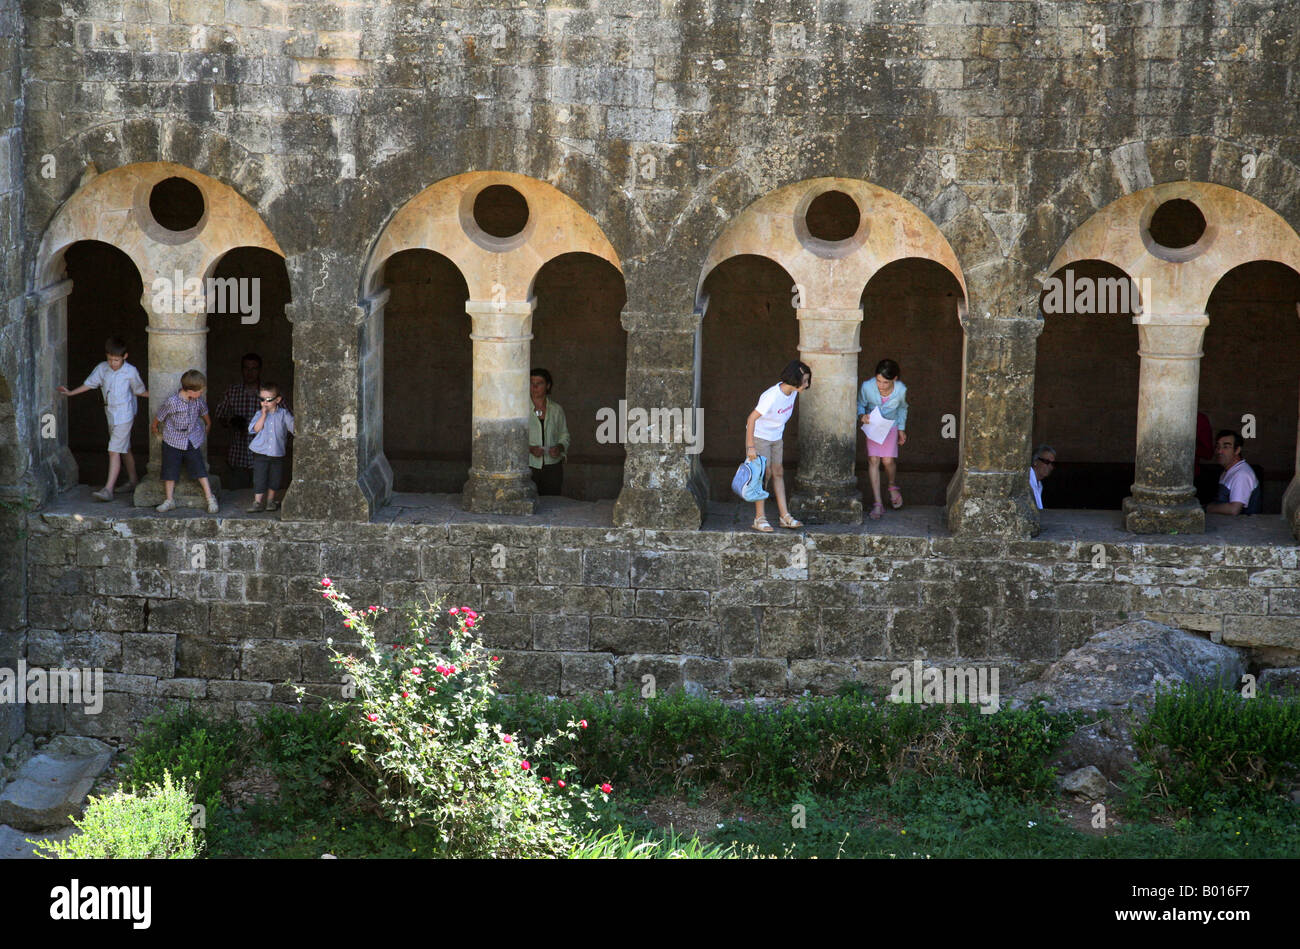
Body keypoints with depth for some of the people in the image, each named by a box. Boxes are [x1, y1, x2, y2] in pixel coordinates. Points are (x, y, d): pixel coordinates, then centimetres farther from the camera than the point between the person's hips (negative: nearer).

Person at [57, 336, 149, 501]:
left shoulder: (130, 372, -10)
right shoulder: (102, 368, 1)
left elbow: (139, 391, 2)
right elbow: (89, 384, 11)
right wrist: (70, 393, 9)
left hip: (124, 415, -6)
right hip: (110, 414, 6)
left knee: (114, 451, -11)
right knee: (124, 449, 19)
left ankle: (108, 489, -15)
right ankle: (133, 480, 35)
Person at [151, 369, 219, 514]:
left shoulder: (198, 401, -6)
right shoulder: (172, 403, -21)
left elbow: (206, 418, 14)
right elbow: (158, 418, -4)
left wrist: (205, 433, 23)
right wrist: (155, 430, 11)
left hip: (193, 442, 3)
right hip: (173, 442, -2)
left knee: (200, 469, 0)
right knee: (170, 471, 3)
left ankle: (210, 498, 7)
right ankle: (169, 501, 15)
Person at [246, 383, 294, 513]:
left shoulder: (283, 414, -1)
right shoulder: (260, 414, 0)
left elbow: (293, 426, 1)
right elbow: (254, 429, -14)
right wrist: (264, 415, -16)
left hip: (277, 453, 1)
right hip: (260, 453, -1)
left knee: (275, 479, 8)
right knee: (259, 478, -2)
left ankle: (270, 501, 25)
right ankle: (257, 502, 6)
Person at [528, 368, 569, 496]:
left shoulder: (556, 409, 8)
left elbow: (564, 435, 15)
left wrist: (559, 447, -6)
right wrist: (530, 448, -15)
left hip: (552, 467, 2)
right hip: (529, 465, -2)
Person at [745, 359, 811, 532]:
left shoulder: (793, 392, -9)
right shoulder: (772, 397, -32)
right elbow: (751, 419, -27)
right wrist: (750, 447, -25)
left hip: (776, 438, 7)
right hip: (759, 436, -7)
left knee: (778, 473, 7)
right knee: (764, 474, -8)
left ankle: (785, 516, 9)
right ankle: (759, 518, -1)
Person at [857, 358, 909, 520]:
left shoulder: (901, 390, -21)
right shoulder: (867, 387, -25)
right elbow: (860, 404, -4)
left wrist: (902, 429, 4)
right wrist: (862, 416, -25)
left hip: (891, 425, 0)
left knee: (888, 460, -12)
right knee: (873, 460, -13)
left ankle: (892, 487, 24)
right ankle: (877, 503, -9)